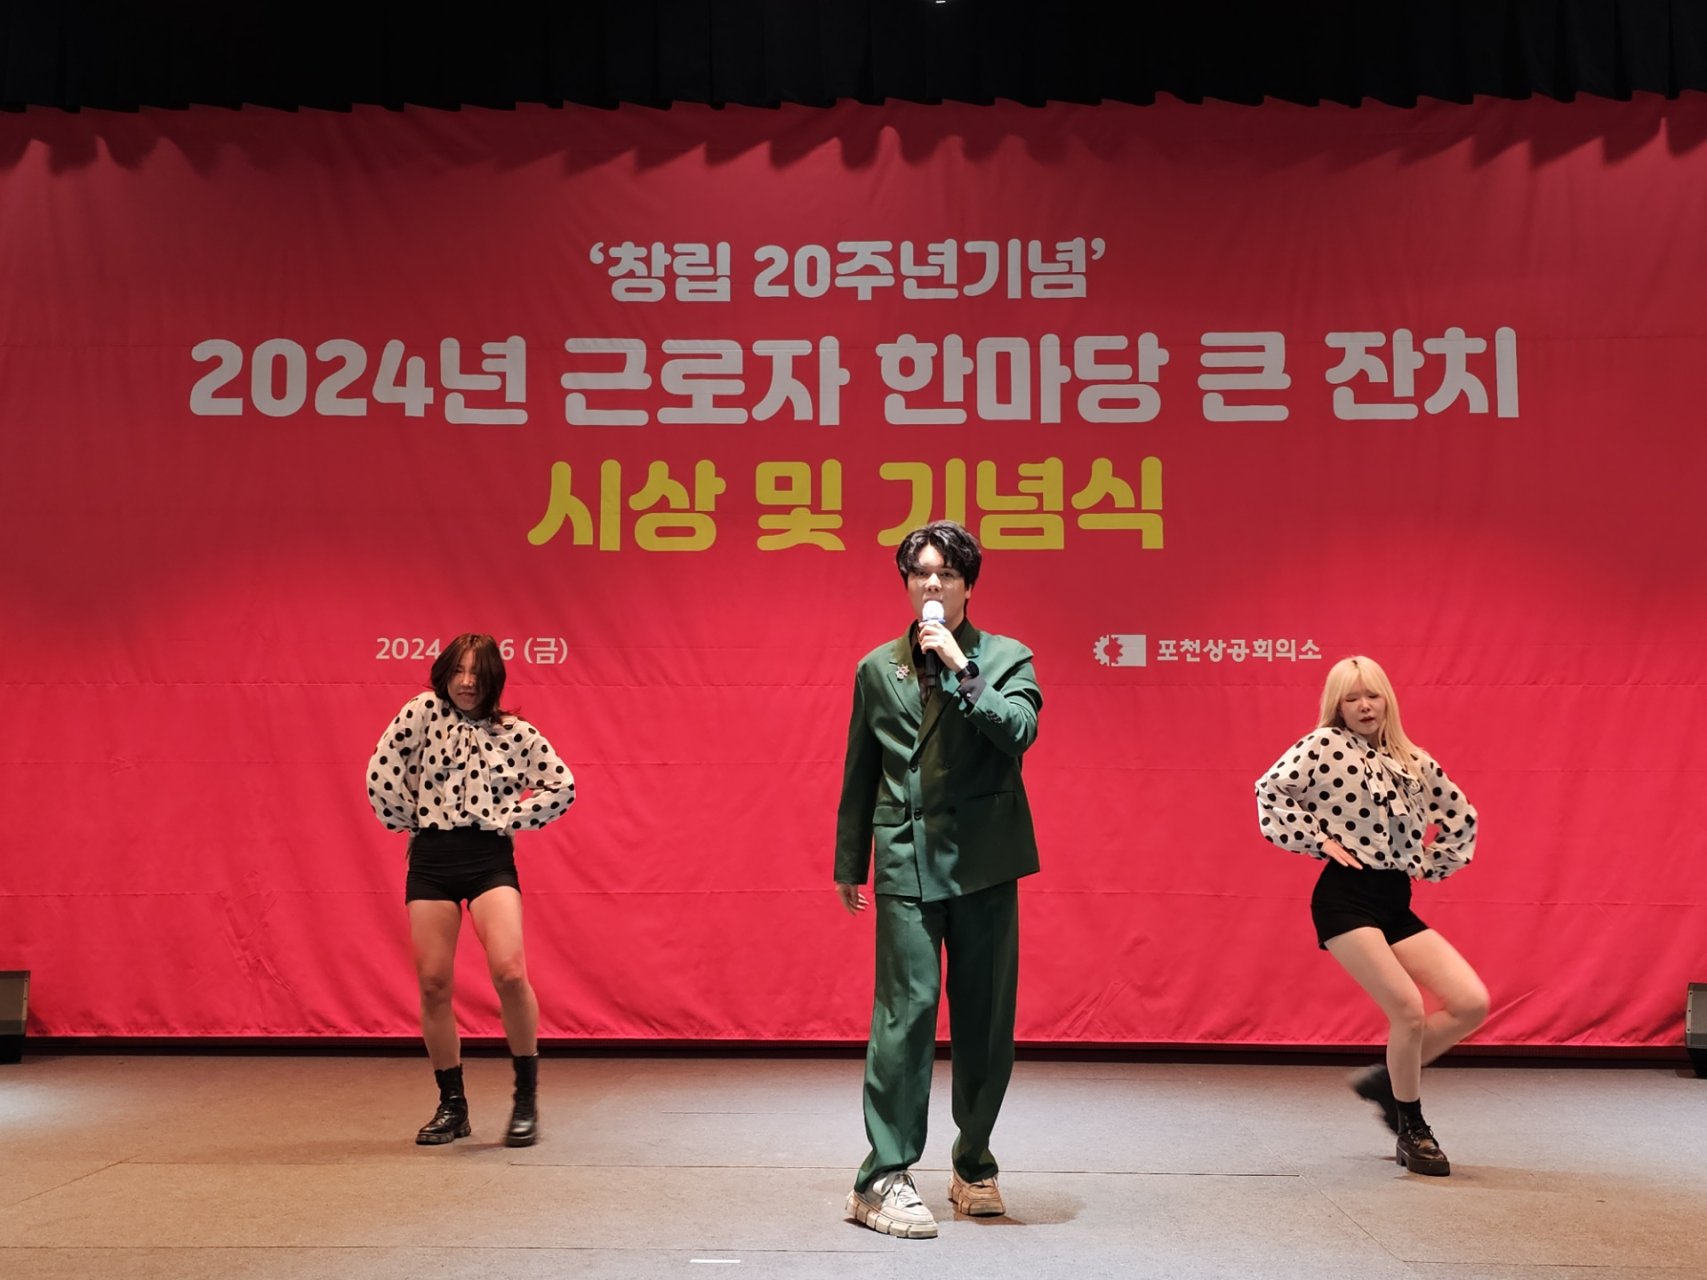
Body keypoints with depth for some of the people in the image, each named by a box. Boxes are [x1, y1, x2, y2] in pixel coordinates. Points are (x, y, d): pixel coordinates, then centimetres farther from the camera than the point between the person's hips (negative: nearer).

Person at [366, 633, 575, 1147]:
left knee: (510, 972, -18)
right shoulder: (422, 712, 2)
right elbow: (382, 773, -3)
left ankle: (527, 1099, -2)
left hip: (490, 858, -2)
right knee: (433, 983, 2)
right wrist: (408, 819, 3)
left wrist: (512, 817, -3)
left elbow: (562, 786, 4)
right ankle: (451, 1105, 17)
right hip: (431, 859, 2)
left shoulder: (516, 733, 2)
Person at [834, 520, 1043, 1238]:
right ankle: (882, 1179, 0)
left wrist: (961, 666, -16)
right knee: (907, 1009, -7)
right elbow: (859, 774, 14)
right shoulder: (877, 669, 10)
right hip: (908, 863, 0)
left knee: (985, 1018, 7)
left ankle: (975, 1166, 23)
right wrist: (849, 864, 16)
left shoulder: (1006, 658, 6)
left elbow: (1019, 732, -13)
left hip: (984, 862, 1)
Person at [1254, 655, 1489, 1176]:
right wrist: (1317, 841, -13)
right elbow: (1271, 789, -15)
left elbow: (1461, 816, 24)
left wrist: (1430, 865, 14)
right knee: (1409, 1011, -14)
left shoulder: (1414, 760, 12)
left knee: (1472, 1003, -4)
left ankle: (1387, 1080, 18)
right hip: (1345, 899, -6)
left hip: (1396, 904, 7)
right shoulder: (1325, 745, -4)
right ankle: (1412, 1129, 10)